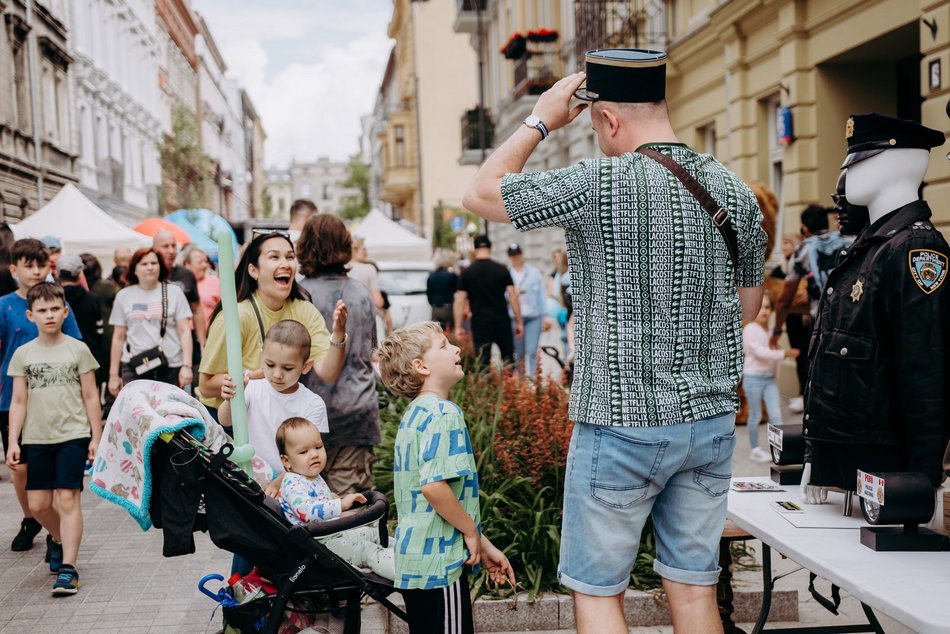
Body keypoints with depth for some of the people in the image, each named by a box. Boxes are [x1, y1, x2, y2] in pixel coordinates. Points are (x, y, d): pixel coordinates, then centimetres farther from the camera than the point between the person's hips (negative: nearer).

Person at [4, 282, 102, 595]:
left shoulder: (77, 350, 0)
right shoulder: (23, 354, 5)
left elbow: (90, 397, 2)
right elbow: (19, 402, 6)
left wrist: (96, 437, -1)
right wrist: (13, 442, 0)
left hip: (72, 435, -3)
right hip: (36, 439, 3)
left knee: (67, 499, -8)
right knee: (38, 504, 6)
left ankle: (68, 568, -5)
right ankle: (59, 539, 37)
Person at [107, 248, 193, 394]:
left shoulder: (174, 292, 8)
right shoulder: (124, 296, 12)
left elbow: (185, 331, 4)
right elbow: (118, 338, 13)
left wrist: (187, 366, -7)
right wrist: (113, 375, 10)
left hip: (170, 367, -1)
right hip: (134, 369, 1)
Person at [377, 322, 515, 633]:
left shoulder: (415, 412, 15)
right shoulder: (444, 413, -15)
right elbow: (434, 486, -27)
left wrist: (482, 544, 19)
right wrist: (471, 530, -12)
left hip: (413, 557, 9)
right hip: (438, 560, -9)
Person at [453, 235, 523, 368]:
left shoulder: (466, 273, 0)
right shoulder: (502, 270, 0)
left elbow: (460, 301, -3)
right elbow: (513, 297, -2)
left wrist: (458, 327, 2)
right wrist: (519, 322, 3)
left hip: (480, 323, 0)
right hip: (502, 322, 1)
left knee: (482, 362, 2)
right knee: (508, 359, 12)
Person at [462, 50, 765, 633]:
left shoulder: (598, 184, -16)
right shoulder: (735, 191, 3)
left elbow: (478, 195, -5)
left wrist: (540, 122, 3)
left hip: (622, 425, -6)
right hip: (712, 417, 6)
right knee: (695, 586, 14)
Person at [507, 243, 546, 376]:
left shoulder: (534, 272, 10)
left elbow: (541, 294, 9)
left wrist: (544, 315, 3)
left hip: (533, 317, 0)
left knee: (532, 351, -10)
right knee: (518, 354, 5)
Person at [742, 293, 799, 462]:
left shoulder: (770, 330, 9)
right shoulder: (750, 329, -12)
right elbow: (761, 352, -21)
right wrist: (785, 354, -22)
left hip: (770, 377, 6)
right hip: (754, 377, -6)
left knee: (776, 414, -1)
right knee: (756, 415, 4)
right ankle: (755, 450, 16)